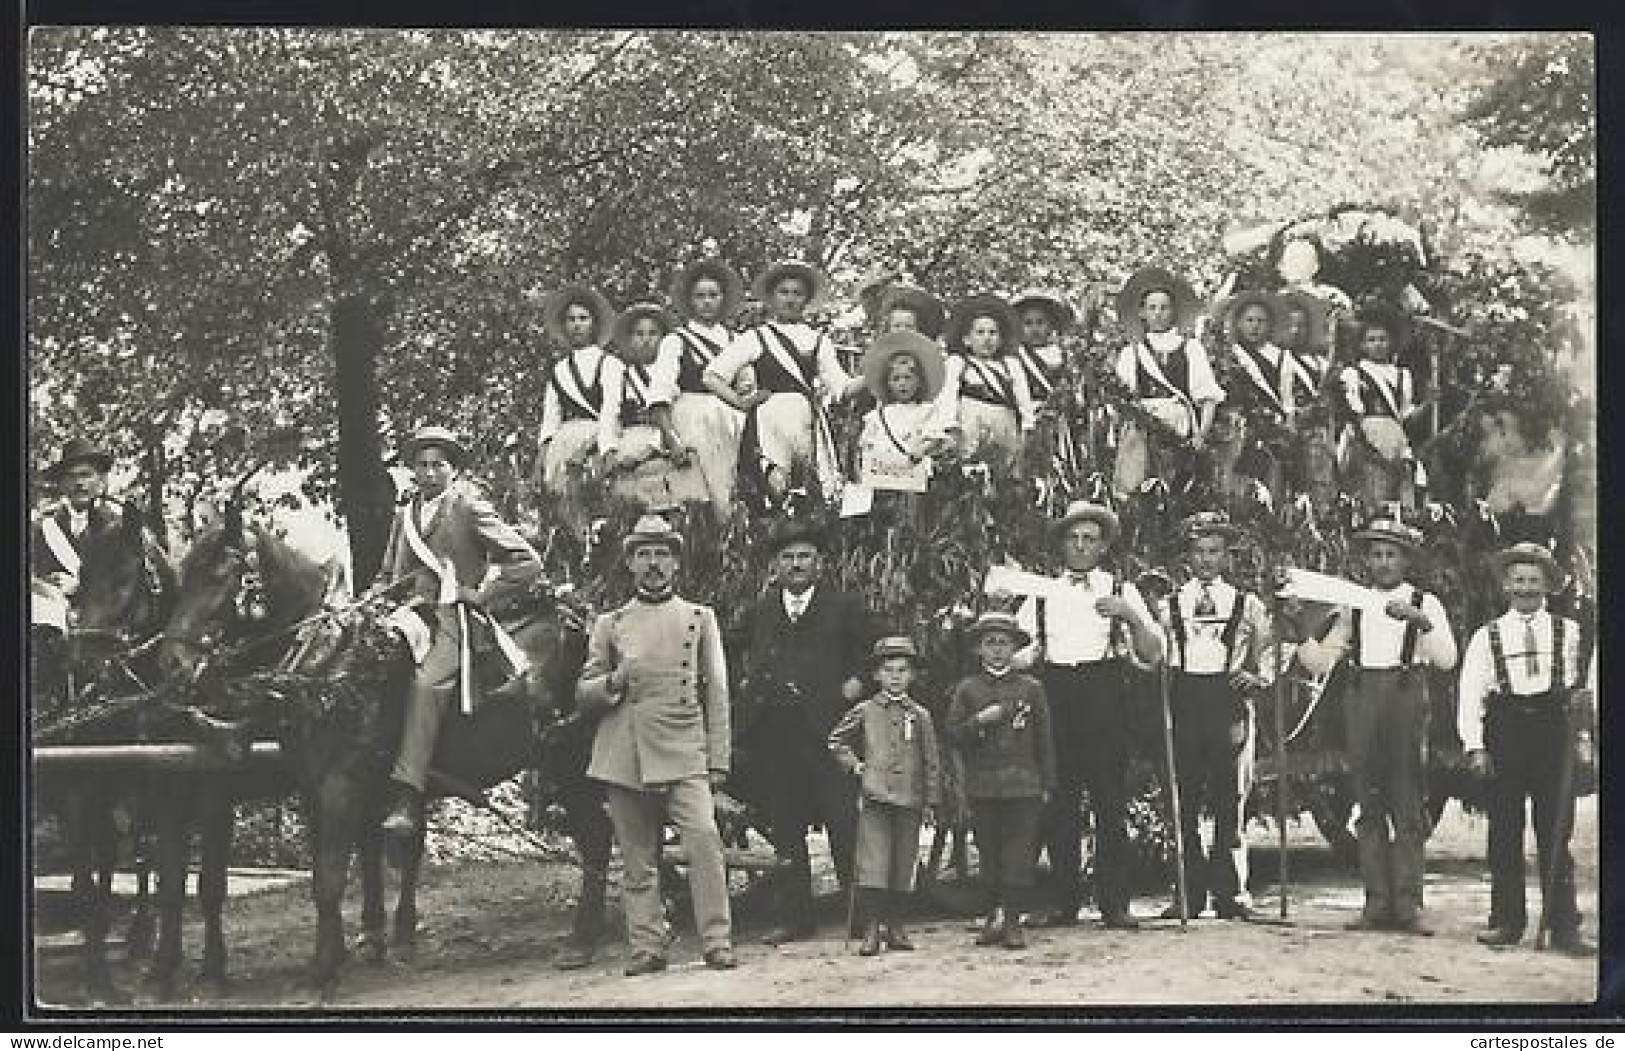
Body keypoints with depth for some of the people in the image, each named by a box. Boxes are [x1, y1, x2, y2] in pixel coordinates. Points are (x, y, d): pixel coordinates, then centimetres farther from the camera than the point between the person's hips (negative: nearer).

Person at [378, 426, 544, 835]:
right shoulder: (404, 515, 21)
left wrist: (482, 595, -4)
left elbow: (528, 563, 0)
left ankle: (408, 796, -39)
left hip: (456, 617, -6)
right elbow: (387, 577, 32)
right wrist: (378, 596, 11)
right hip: (413, 612, 6)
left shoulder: (470, 509, 4)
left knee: (427, 683, -31)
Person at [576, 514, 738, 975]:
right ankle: (647, 948, 9)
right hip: (624, 759, 1)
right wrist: (614, 681, -9)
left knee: (704, 841, -16)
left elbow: (716, 694, 9)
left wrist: (718, 760, 3)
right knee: (638, 860, 3)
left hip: (683, 755, -1)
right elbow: (582, 694, 14)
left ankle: (718, 944, -12)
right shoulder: (610, 623, 12)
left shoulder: (701, 618, 12)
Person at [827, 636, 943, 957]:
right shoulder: (864, 711, 5)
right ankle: (871, 930, -10)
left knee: (904, 867, 6)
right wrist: (854, 765, 4)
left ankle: (895, 927, 16)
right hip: (874, 799, -2)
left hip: (910, 801, 2)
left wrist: (931, 802, 7)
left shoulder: (920, 716, 8)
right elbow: (836, 741, 17)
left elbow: (931, 762, 10)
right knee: (872, 866, -10)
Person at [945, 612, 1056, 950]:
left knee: (1019, 854, -5)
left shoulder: (1030, 688, 8)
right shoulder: (967, 689, 8)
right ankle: (994, 915, 13)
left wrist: (1047, 785, 6)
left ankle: (1013, 921, -2)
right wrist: (980, 720, -12)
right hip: (982, 787, 1)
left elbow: (1045, 741, 9)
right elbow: (953, 734, 5)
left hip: (1023, 785, -1)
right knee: (989, 853, 4)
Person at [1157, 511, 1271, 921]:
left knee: (1229, 802, -1)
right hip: (1182, 700, 1)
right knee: (1183, 804, -2)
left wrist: (1255, 677, -1)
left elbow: (1268, 657, 17)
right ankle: (1189, 894, 3)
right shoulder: (1169, 606, 14)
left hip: (1230, 704, 0)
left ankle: (1230, 894, 4)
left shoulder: (1247, 605, 13)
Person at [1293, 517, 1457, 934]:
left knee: (1407, 802, -6)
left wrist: (1420, 621, -20)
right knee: (1368, 805, 1)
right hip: (1361, 700, 3)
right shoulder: (1353, 606, 15)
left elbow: (1446, 659, -7)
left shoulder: (1425, 603, 8)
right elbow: (1319, 662, 12)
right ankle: (1377, 902, 4)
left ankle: (1408, 902, -5)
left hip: (1407, 699, -3)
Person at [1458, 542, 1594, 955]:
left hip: (1553, 732, 0)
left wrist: (1582, 736, 5)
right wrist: (1475, 746, -6)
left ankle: (1564, 926, 4)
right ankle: (1506, 921, 10)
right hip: (1505, 733, 0)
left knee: (1555, 832, -1)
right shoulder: (1487, 637, 7)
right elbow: (1470, 695, 2)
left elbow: (1582, 688, 12)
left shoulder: (1568, 632, 11)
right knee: (1504, 832, 2)